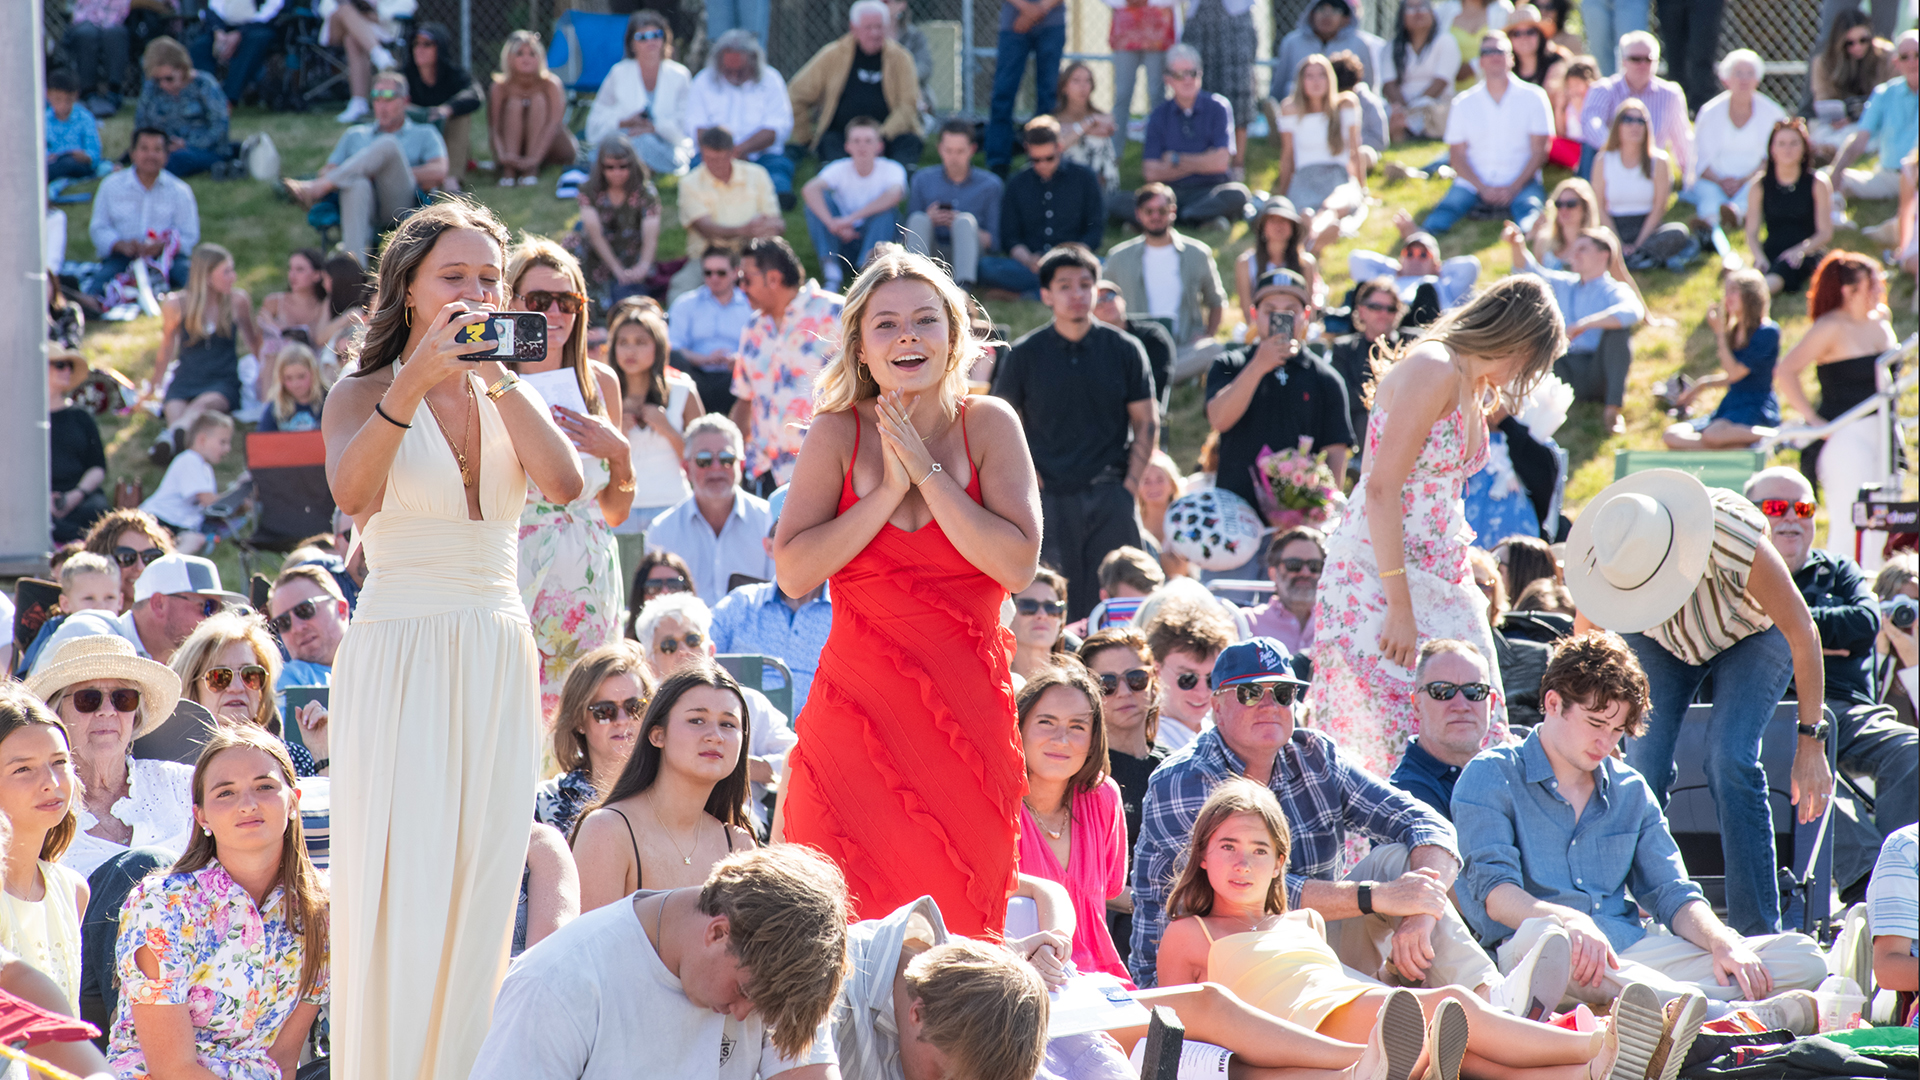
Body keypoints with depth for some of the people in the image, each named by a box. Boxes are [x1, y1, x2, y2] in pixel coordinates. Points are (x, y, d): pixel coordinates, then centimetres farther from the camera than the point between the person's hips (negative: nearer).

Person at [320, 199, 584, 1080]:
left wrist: (497, 378, -13)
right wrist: (416, 382, -26)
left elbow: (565, 483, -7)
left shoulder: (508, 398, 13)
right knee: (400, 882, -9)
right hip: (398, 651, -4)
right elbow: (351, 492, -20)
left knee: (482, 878, 2)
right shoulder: (365, 394, 1)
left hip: (501, 656, 4)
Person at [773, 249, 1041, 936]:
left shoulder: (987, 425, 2)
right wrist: (888, 492, -10)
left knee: (958, 922, 0)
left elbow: (1018, 566, -9)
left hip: (968, 717, 0)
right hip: (857, 715, 0)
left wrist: (928, 473, -10)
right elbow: (793, 574, -7)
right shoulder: (839, 434, 2)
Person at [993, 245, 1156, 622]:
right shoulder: (1025, 355, 4)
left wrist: (1130, 483, -1)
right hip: (1050, 497, -1)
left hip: (1110, 495, 1)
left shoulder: (1123, 350, 6)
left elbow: (1147, 424, 10)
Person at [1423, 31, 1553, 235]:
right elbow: (1457, 155, 8)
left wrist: (1513, 188, -11)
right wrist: (1483, 188, -9)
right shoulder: (1463, 104, 12)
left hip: (1519, 184, -2)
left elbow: (1538, 151, 4)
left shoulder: (1533, 97, 8)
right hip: (1473, 185, 2)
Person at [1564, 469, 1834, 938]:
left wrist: (1811, 741, -25)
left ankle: (1757, 930, -17)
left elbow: (1803, 633, -26)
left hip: (1752, 633, -3)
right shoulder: (1601, 557, -29)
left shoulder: (1737, 542, -40)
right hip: (1659, 643, 3)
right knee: (1644, 764, -19)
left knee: (1731, 761, -24)